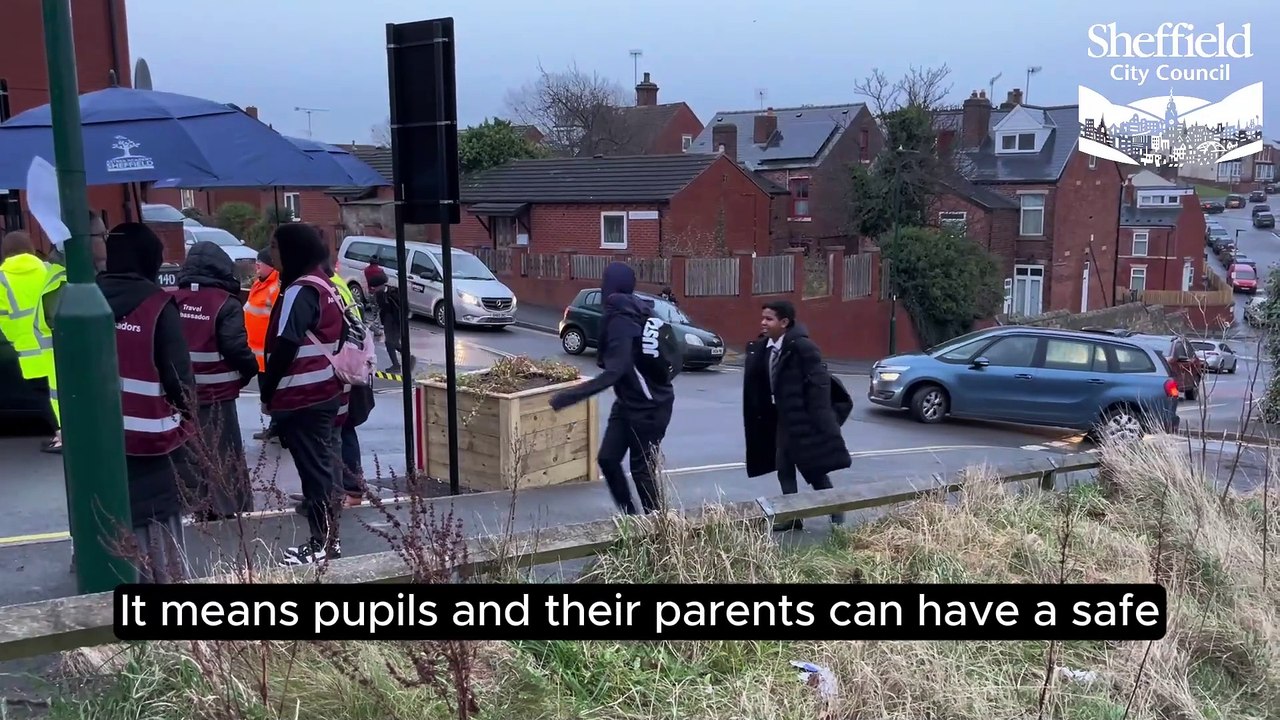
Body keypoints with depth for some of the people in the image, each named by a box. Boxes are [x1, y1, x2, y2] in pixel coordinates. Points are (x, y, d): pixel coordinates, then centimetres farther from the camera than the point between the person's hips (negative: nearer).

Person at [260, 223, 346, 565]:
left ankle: (322, 544, 2)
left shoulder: (299, 291, -15)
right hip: (327, 391, 9)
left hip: (302, 397, -9)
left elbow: (284, 347, -18)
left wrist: (268, 392, -8)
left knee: (314, 469, -4)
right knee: (326, 464, 13)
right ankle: (329, 537, 21)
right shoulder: (324, 285, 13)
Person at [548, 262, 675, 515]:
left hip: (649, 407, -9)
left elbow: (614, 372, -34)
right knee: (608, 459, 7)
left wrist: (568, 396, -37)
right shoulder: (636, 313, 3)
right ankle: (629, 515, 18)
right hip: (628, 402, 9)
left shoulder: (621, 321, -24)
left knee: (642, 468, 2)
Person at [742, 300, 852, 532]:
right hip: (783, 419, 8)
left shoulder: (801, 346, -20)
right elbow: (759, 382, 11)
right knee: (784, 469, 11)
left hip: (804, 419, -8)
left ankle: (836, 513, 21)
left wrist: (819, 419, -20)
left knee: (815, 470, 3)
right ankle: (792, 517, 22)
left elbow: (819, 382, -20)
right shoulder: (763, 348, 3)